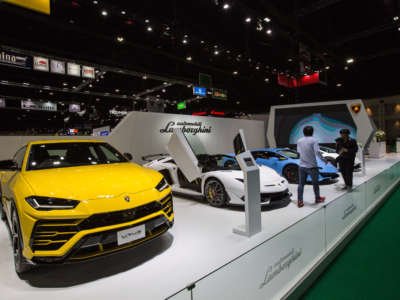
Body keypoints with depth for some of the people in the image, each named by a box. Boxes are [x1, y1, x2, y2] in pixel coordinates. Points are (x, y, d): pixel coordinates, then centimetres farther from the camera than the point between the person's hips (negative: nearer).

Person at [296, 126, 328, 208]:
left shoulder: (299, 141, 4)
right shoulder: (313, 140, -10)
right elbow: (317, 152, -18)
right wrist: (324, 159, -5)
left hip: (302, 166, 4)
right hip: (312, 166, -3)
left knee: (301, 184, 7)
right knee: (315, 183, 15)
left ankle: (300, 201, 6)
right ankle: (318, 198, 33)